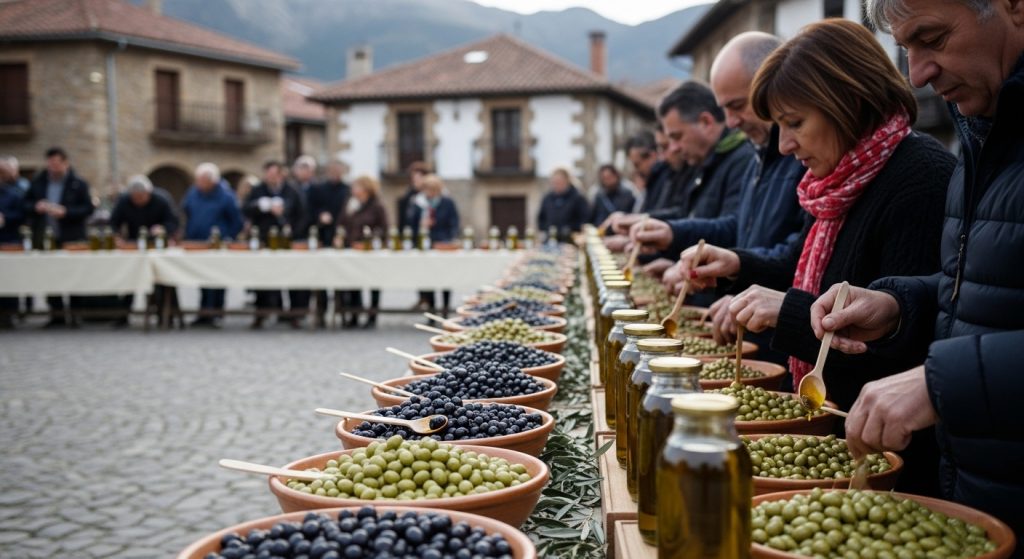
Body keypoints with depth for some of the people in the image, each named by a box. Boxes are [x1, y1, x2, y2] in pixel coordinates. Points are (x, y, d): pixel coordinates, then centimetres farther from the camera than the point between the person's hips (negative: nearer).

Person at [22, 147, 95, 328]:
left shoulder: (78, 184, -2)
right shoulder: (38, 182, 10)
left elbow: (88, 208, -7)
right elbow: (25, 204, 13)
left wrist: (65, 211, -18)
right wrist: (36, 206, -9)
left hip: (71, 239, -3)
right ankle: (56, 314, 13)